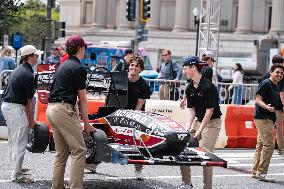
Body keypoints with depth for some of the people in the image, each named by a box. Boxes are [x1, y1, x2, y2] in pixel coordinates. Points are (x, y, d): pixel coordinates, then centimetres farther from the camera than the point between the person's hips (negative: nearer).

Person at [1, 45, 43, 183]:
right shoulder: (28, 75, -17)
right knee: (20, 142, -6)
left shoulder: (19, 69, 13)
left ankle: (16, 168, 30)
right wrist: (31, 120, -1)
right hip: (16, 108, -10)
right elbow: (29, 101, -11)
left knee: (13, 140, 19)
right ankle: (17, 175, -4)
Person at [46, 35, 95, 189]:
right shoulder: (79, 68, -7)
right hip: (64, 109, -9)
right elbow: (82, 99, -6)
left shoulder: (63, 66, 20)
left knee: (61, 153, 13)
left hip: (51, 109, 9)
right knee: (79, 151, -8)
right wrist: (86, 124, -1)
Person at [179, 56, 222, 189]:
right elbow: (192, 110, 8)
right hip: (199, 121, 8)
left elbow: (209, 111, -18)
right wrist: (189, 126, -6)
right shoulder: (190, 88, 5)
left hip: (212, 123, -8)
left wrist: (200, 130, -18)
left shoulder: (208, 87, -19)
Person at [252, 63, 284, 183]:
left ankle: (255, 171, 17)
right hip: (263, 118, -10)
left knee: (261, 144, 12)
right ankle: (261, 172, -10)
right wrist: (266, 107, -34)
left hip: (268, 118, 10)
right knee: (269, 144, -13)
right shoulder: (266, 84, -11)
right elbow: (258, 99, -16)